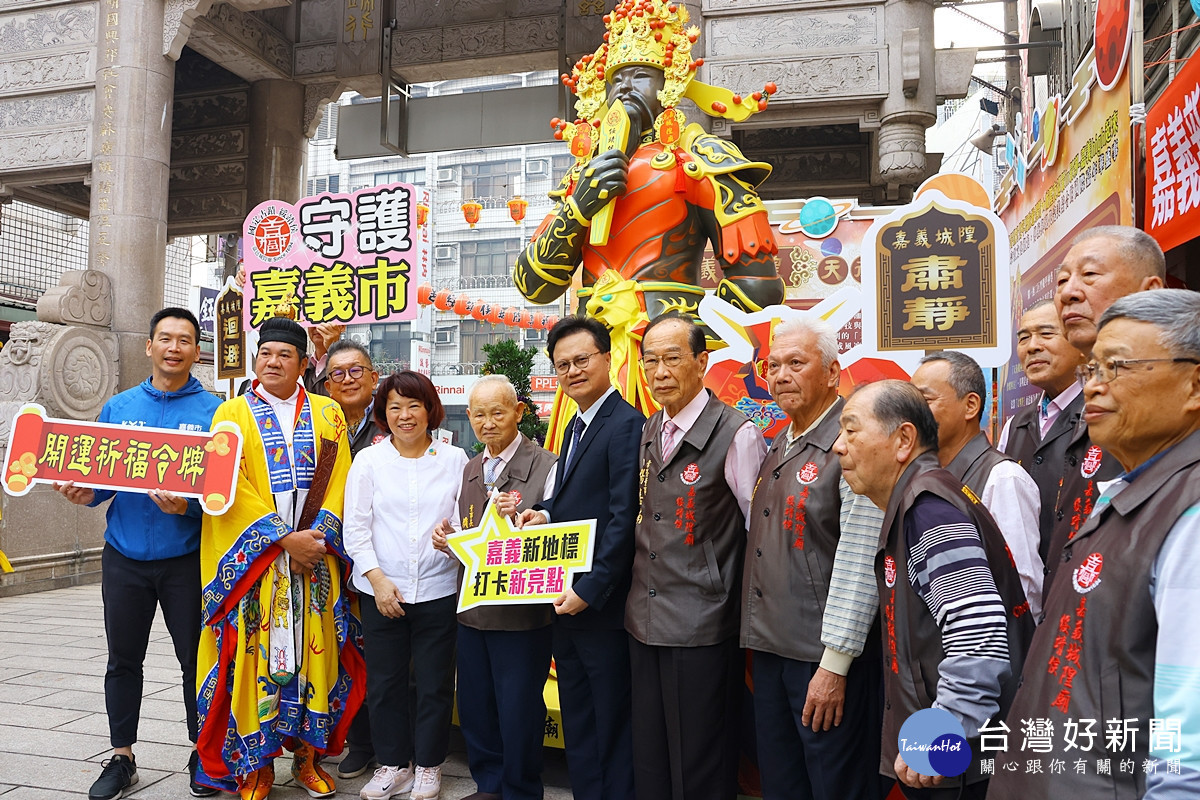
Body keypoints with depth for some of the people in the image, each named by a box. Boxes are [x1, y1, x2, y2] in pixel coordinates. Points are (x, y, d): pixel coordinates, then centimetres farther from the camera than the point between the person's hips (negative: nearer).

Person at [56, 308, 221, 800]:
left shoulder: (213, 412, -3)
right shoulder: (118, 408, 8)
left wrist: (188, 505, -24)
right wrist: (84, 494, -9)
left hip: (186, 558, -3)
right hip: (125, 556, 3)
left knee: (196, 658, 6)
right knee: (122, 659, 12)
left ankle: (202, 755, 23)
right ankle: (122, 756, 29)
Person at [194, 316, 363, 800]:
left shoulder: (327, 413, 10)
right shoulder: (233, 413, 5)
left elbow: (338, 479, 4)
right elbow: (231, 485, -5)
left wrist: (319, 534, -11)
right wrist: (284, 538, -13)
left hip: (315, 556, 1)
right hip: (254, 559, -1)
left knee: (314, 651, 3)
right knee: (255, 652, 0)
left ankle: (308, 753, 16)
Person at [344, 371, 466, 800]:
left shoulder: (455, 459, 3)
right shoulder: (369, 460, 3)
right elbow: (355, 528, 0)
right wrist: (378, 580, -8)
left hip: (438, 589, 0)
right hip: (381, 590, 1)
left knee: (434, 683, 8)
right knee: (384, 682, 10)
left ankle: (428, 765, 27)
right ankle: (394, 764, 28)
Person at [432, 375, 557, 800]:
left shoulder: (545, 467, -10)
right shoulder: (468, 470, 13)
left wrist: (520, 520, -29)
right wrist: (447, 537, -1)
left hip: (522, 611, -6)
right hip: (472, 608, 7)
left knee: (519, 712, 5)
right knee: (474, 705, 17)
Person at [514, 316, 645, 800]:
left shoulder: (626, 425, -16)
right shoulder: (576, 426, 14)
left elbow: (623, 519, -20)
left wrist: (590, 589, -20)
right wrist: (546, 513, -1)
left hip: (603, 606, -9)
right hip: (567, 600, 9)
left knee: (611, 722, 5)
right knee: (577, 722, 19)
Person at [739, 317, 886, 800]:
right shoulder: (778, 450, 13)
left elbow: (859, 563, -19)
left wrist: (834, 664, -18)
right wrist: (757, 637, 13)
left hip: (825, 657, -8)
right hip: (769, 651, 8)